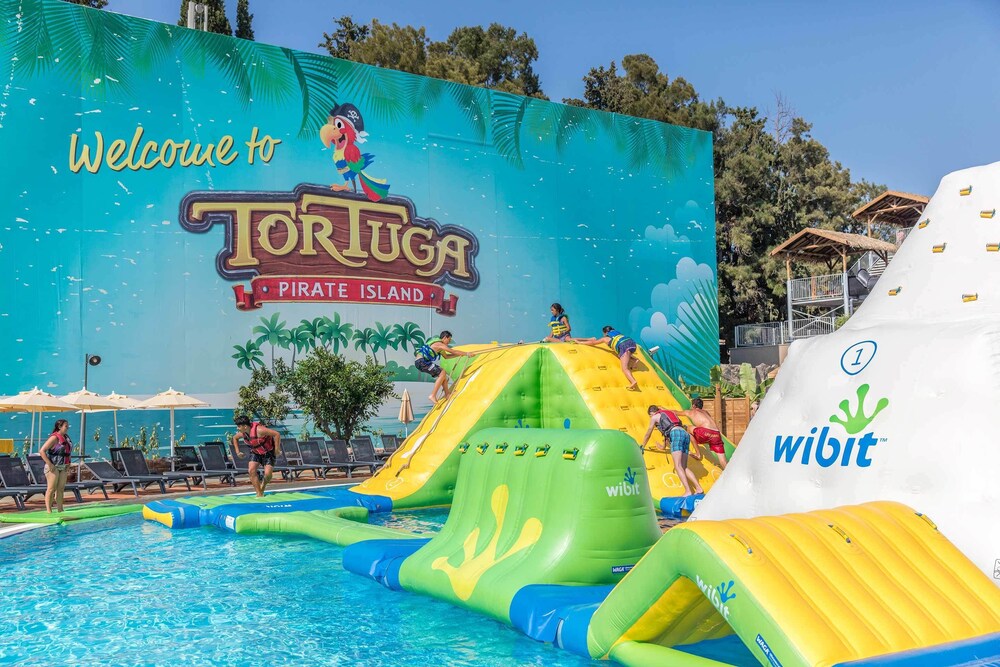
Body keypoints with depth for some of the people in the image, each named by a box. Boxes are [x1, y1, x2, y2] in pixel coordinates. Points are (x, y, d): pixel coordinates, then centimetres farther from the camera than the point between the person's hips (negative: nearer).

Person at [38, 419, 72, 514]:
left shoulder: (66, 438, 11)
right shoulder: (54, 438, -14)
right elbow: (42, 451, -19)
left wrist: (68, 465, 11)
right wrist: (49, 464, -21)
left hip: (63, 468, 8)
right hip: (53, 467, -8)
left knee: (61, 489, 10)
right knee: (51, 489, -5)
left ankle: (60, 510, 16)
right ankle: (48, 510, -1)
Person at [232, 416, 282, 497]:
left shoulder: (259, 430, -34)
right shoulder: (243, 433, -11)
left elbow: (276, 434, -35)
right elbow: (235, 438, 14)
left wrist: (277, 449, -29)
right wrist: (237, 452, 5)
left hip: (268, 452, -6)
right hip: (255, 452, 6)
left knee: (268, 474, -18)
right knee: (251, 470, -16)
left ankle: (263, 484, 19)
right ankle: (259, 494, -9)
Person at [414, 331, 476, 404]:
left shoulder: (437, 345, 22)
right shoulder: (439, 344, -9)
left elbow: (446, 356, 33)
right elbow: (453, 351, -10)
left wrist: (459, 355, 30)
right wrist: (467, 354, -1)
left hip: (420, 362, 10)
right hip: (422, 362, -10)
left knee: (441, 372, 15)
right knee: (442, 373, -12)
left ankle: (447, 393, 21)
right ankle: (433, 395, -14)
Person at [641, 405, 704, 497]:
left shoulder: (654, 417, 18)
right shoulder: (670, 413, 38)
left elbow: (648, 434, 28)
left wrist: (642, 447, 42)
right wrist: (663, 447, 62)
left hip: (676, 434, -7)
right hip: (685, 434, 7)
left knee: (677, 466, -14)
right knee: (683, 467, 5)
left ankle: (688, 491, -28)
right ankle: (699, 488, -9)